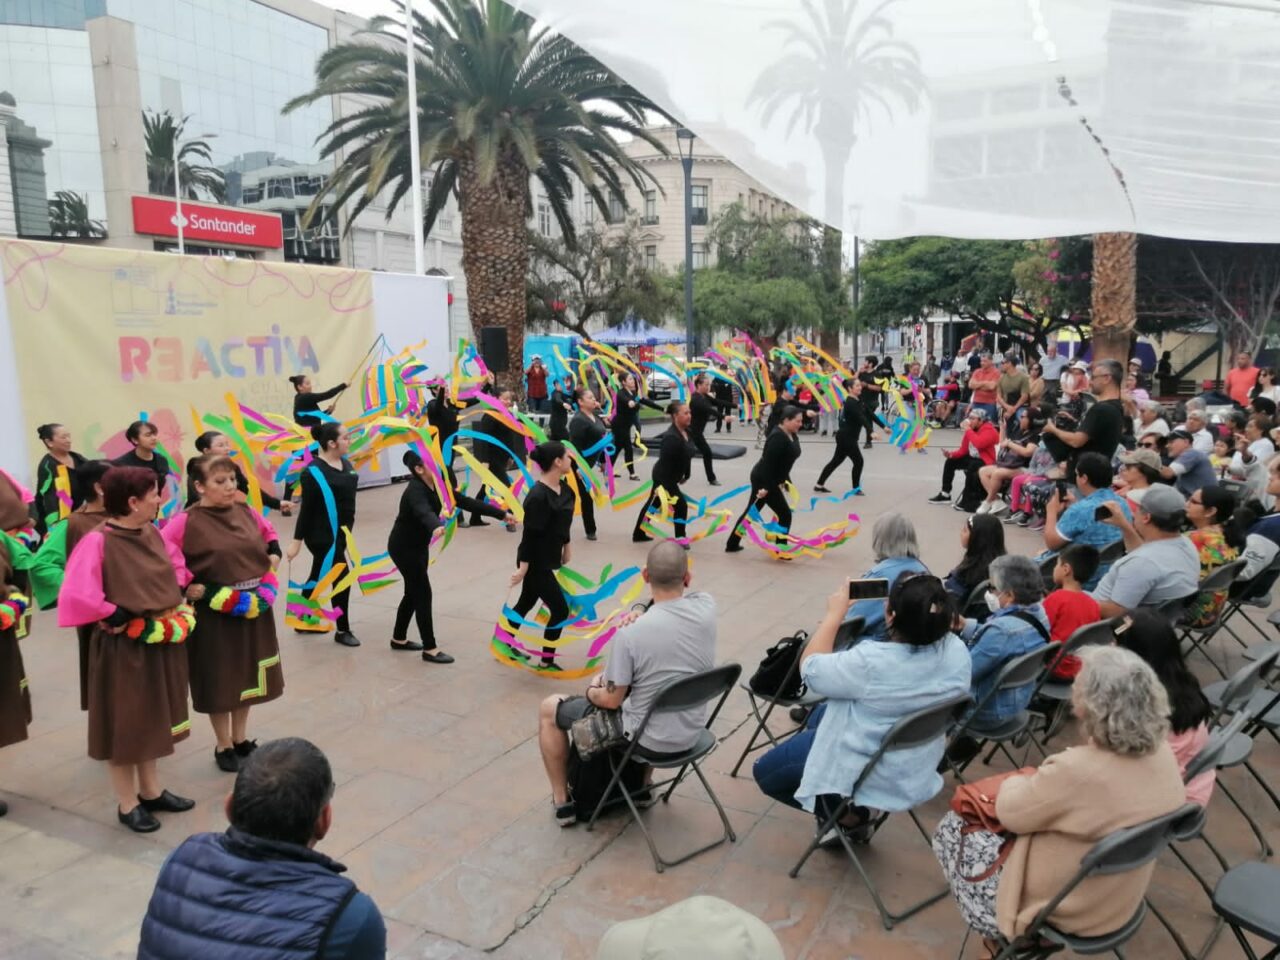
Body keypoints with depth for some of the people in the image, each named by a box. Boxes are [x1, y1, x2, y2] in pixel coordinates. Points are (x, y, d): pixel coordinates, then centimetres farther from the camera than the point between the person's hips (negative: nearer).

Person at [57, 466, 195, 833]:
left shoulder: (152, 533, 3)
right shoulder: (97, 541, -21)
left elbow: (175, 565, 21)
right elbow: (76, 596, -32)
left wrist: (175, 600, 7)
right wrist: (116, 617, -19)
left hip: (161, 642, 7)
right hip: (124, 648, -7)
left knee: (150, 720, 19)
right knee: (124, 724, 7)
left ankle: (151, 791, 34)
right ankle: (127, 804, 22)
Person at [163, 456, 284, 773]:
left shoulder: (244, 511, 2)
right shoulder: (187, 521, -16)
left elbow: (268, 533, 20)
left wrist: (273, 555, 6)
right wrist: (185, 584, -18)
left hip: (254, 607, 6)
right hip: (215, 612, -5)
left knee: (248, 674, 17)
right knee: (220, 679, 8)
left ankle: (240, 738, 35)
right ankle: (223, 746, 26)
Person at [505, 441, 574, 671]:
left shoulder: (564, 488, 1)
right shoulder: (538, 497, -26)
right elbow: (530, 535, -25)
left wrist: (565, 548, 23)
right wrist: (523, 568, -21)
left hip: (547, 559, 9)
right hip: (536, 562, -9)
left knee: (527, 603, 23)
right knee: (560, 610, -2)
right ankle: (547, 661, 13)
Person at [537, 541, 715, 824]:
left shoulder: (630, 634, -27)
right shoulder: (707, 607, -15)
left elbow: (611, 700, -15)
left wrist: (591, 690, 6)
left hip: (648, 741, -5)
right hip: (691, 733, 5)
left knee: (548, 709, 15)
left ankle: (562, 802, 27)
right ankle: (642, 787, 46)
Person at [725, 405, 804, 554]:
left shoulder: (791, 435, 6)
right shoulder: (778, 437, -24)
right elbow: (768, 462, -27)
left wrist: (784, 480, 23)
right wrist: (766, 487, -28)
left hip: (770, 480, 10)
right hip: (763, 480, -10)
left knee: (751, 511, 17)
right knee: (785, 514, -3)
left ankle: (732, 544, 26)